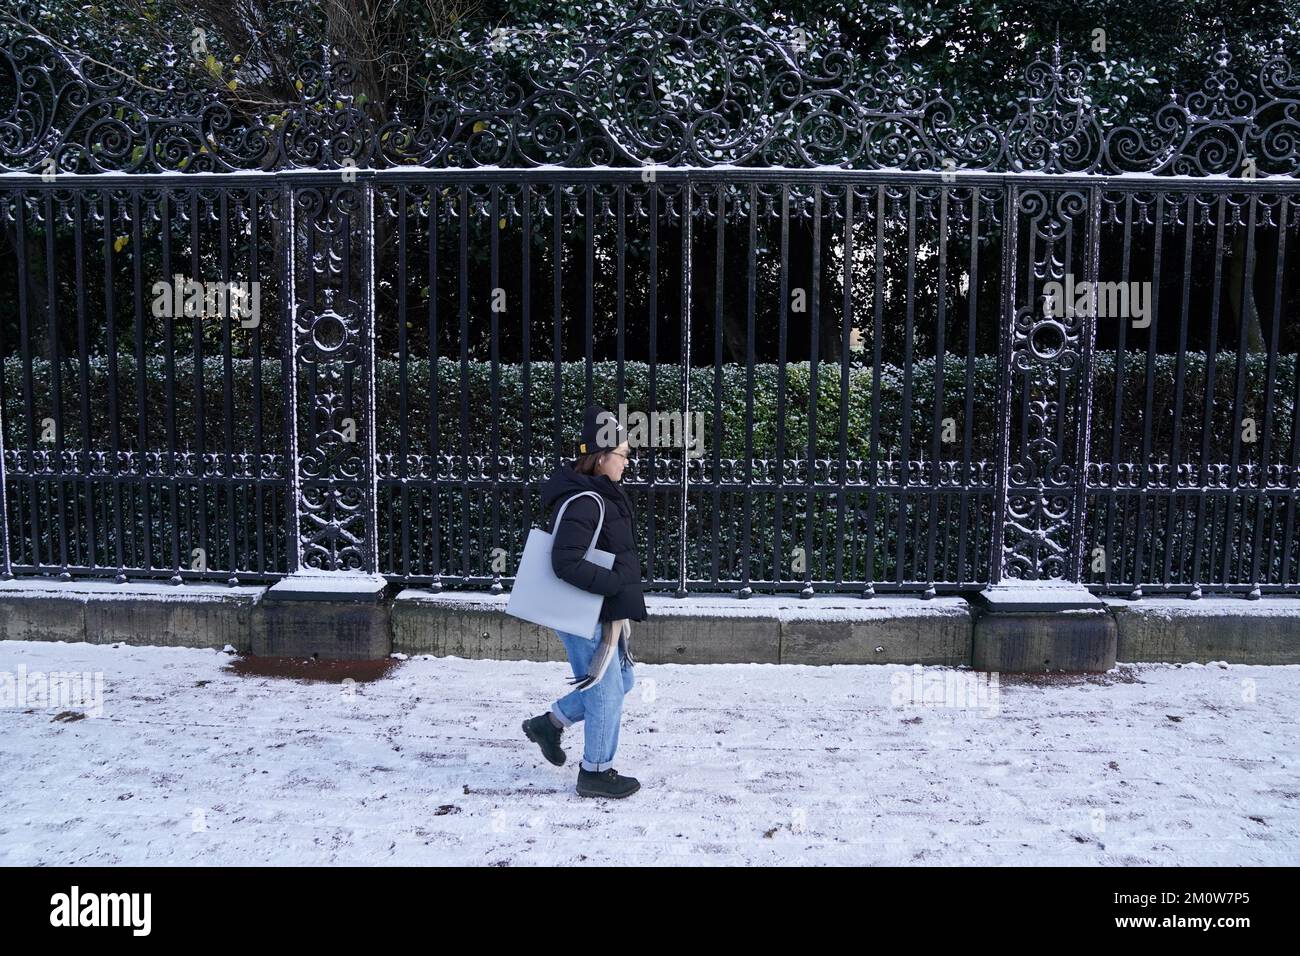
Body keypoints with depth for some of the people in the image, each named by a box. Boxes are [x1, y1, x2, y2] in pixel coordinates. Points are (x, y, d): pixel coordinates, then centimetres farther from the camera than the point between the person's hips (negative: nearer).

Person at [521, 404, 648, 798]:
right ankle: (596, 772, 21)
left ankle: (549, 723, 32)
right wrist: (619, 585, -27)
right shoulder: (583, 502, -24)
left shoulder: (602, 494, 8)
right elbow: (566, 563, -30)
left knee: (621, 680, 21)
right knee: (606, 690, 3)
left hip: (604, 610, 10)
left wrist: (621, 591, 12)